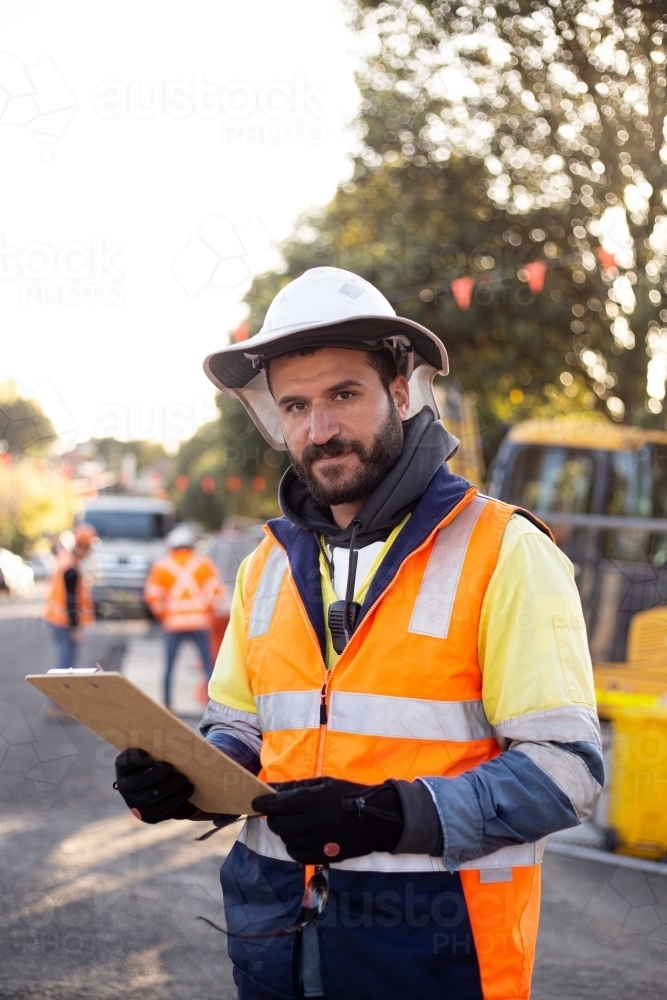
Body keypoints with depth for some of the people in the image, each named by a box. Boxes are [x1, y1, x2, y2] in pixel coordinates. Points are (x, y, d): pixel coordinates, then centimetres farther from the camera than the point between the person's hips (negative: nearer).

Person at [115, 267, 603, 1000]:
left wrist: (391, 816, -25)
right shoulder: (269, 563, 9)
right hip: (277, 930, 5)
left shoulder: (501, 552, -9)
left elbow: (564, 767, -14)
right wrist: (185, 776, -6)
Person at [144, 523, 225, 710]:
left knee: (169, 664, 9)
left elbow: (152, 596, 1)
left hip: (173, 623, 0)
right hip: (200, 622, 0)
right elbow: (216, 590, -2)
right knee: (208, 664, 3)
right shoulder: (203, 563, 3)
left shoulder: (162, 566, 4)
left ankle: (167, 703, 9)